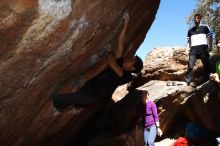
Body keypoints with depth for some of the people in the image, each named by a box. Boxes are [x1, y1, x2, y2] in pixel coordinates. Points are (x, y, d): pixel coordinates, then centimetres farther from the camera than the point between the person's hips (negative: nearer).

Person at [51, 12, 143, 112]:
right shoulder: (120, 62, 4)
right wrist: (126, 23, -8)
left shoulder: (127, 76, -16)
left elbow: (111, 62, -29)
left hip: (95, 96, -7)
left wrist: (111, 55, -8)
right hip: (90, 85, 7)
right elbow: (120, 44, -3)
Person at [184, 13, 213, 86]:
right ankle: (187, 81, -15)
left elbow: (209, 37, 7)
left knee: (206, 65, -1)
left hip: (203, 48, -1)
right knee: (190, 65, -11)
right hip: (193, 49, 1)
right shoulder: (190, 30, 20)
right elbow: (188, 41, 19)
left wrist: (210, 46, -7)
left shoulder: (205, 27, 13)